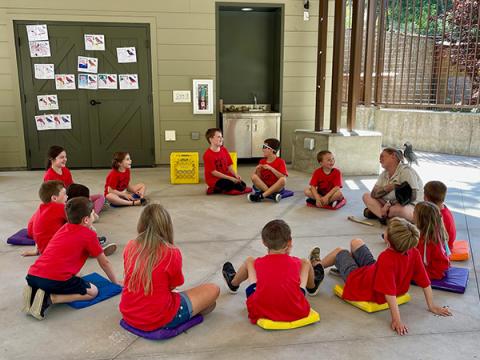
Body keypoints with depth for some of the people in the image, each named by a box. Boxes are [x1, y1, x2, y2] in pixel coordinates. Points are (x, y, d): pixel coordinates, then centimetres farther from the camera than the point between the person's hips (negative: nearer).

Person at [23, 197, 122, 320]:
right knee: (93, 291, 8)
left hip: (32, 276, 8)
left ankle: (33, 293, 7)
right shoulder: (89, 235, 2)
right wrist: (116, 282, 27)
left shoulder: (64, 228, 22)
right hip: (56, 280, -8)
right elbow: (104, 263, 11)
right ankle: (50, 298, -9)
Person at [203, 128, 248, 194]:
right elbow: (214, 172, -19)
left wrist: (235, 175, -13)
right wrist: (230, 178, -22)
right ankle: (215, 189, -6)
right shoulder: (208, 154, -16)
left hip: (226, 176, 8)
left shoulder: (224, 150, 6)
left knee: (243, 185, -3)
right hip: (214, 179, -8)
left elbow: (229, 166, 7)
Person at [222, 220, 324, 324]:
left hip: (260, 312, 0)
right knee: (305, 262, 17)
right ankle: (312, 287, 54)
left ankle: (233, 284, 53)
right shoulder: (296, 263, -10)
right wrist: (286, 253, 17)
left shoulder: (258, 263, -10)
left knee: (249, 261, 18)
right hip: (295, 313, 0)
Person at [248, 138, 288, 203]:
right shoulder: (262, 162, 6)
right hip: (264, 186, 3)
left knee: (283, 180, -33)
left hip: (276, 187, -3)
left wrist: (271, 168, -22)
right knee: (254, 177, -22)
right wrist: (258, 170, -12)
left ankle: (261, 195, -34)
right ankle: (272, 194, -29)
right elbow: (259, 178, 7)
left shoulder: (280, 161, -5)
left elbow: (283, 177, -18)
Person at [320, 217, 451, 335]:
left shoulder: (386, 258, -45)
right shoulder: (414, 253, -25)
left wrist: (397, 320, -35)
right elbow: (425, 282, -18)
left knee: (339, 251, 19)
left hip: (357, 282, -6)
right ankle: (340, 269, 58)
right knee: (355, 242, 25)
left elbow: (390, 292, -43)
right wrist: (432, 306, -5)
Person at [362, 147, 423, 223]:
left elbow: (412, 196, -23)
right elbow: (374, 194, -4)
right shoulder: (384, 174, 8)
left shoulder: (406, 171, -14)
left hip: (412, 206, -7)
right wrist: (391, 186, -20)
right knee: (366, 196, -2)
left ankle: (376, 212, -12)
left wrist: (390, 203, -27)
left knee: (398, 209, -41)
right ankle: (385, 216, -20)